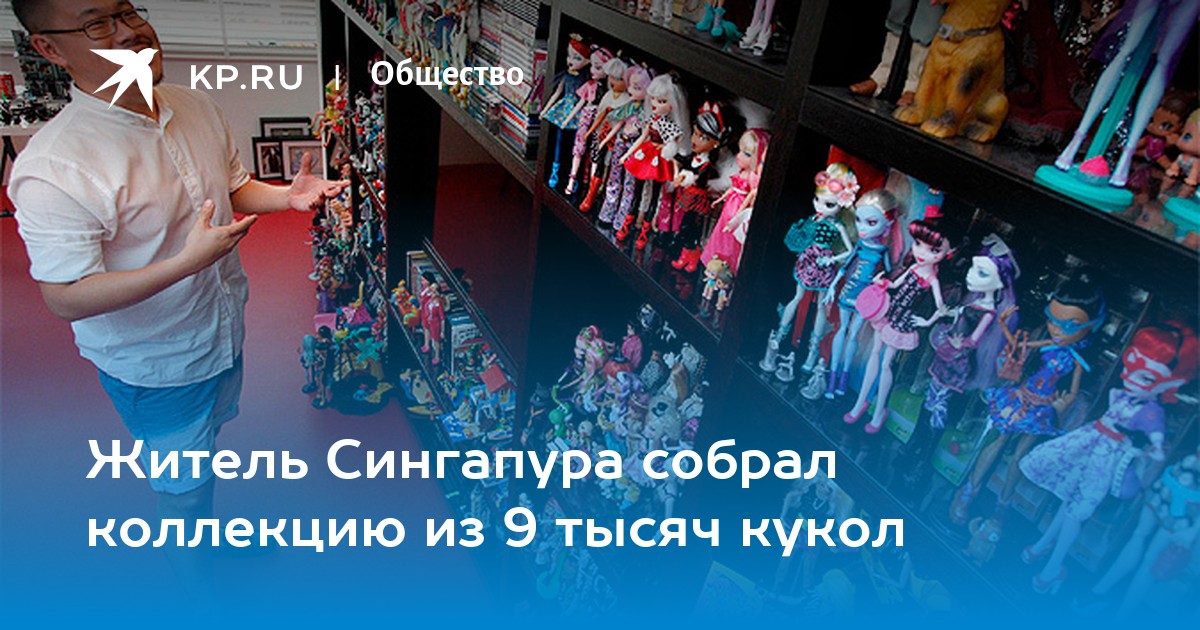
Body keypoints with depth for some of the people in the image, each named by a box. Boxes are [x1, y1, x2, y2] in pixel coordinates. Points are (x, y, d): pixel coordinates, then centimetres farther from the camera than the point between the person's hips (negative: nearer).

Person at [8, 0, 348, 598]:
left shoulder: (196, 106, -7)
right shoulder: (52, 169, -29)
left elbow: (233, 187, 8)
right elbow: (67, 298, -27)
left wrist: (287, 195, -13)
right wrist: (188, 261, -36)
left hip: (225, 330, 6)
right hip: (153, 364, -6)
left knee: (209, 443, 31)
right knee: (183, 490, 16)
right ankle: (199, 590, 44)